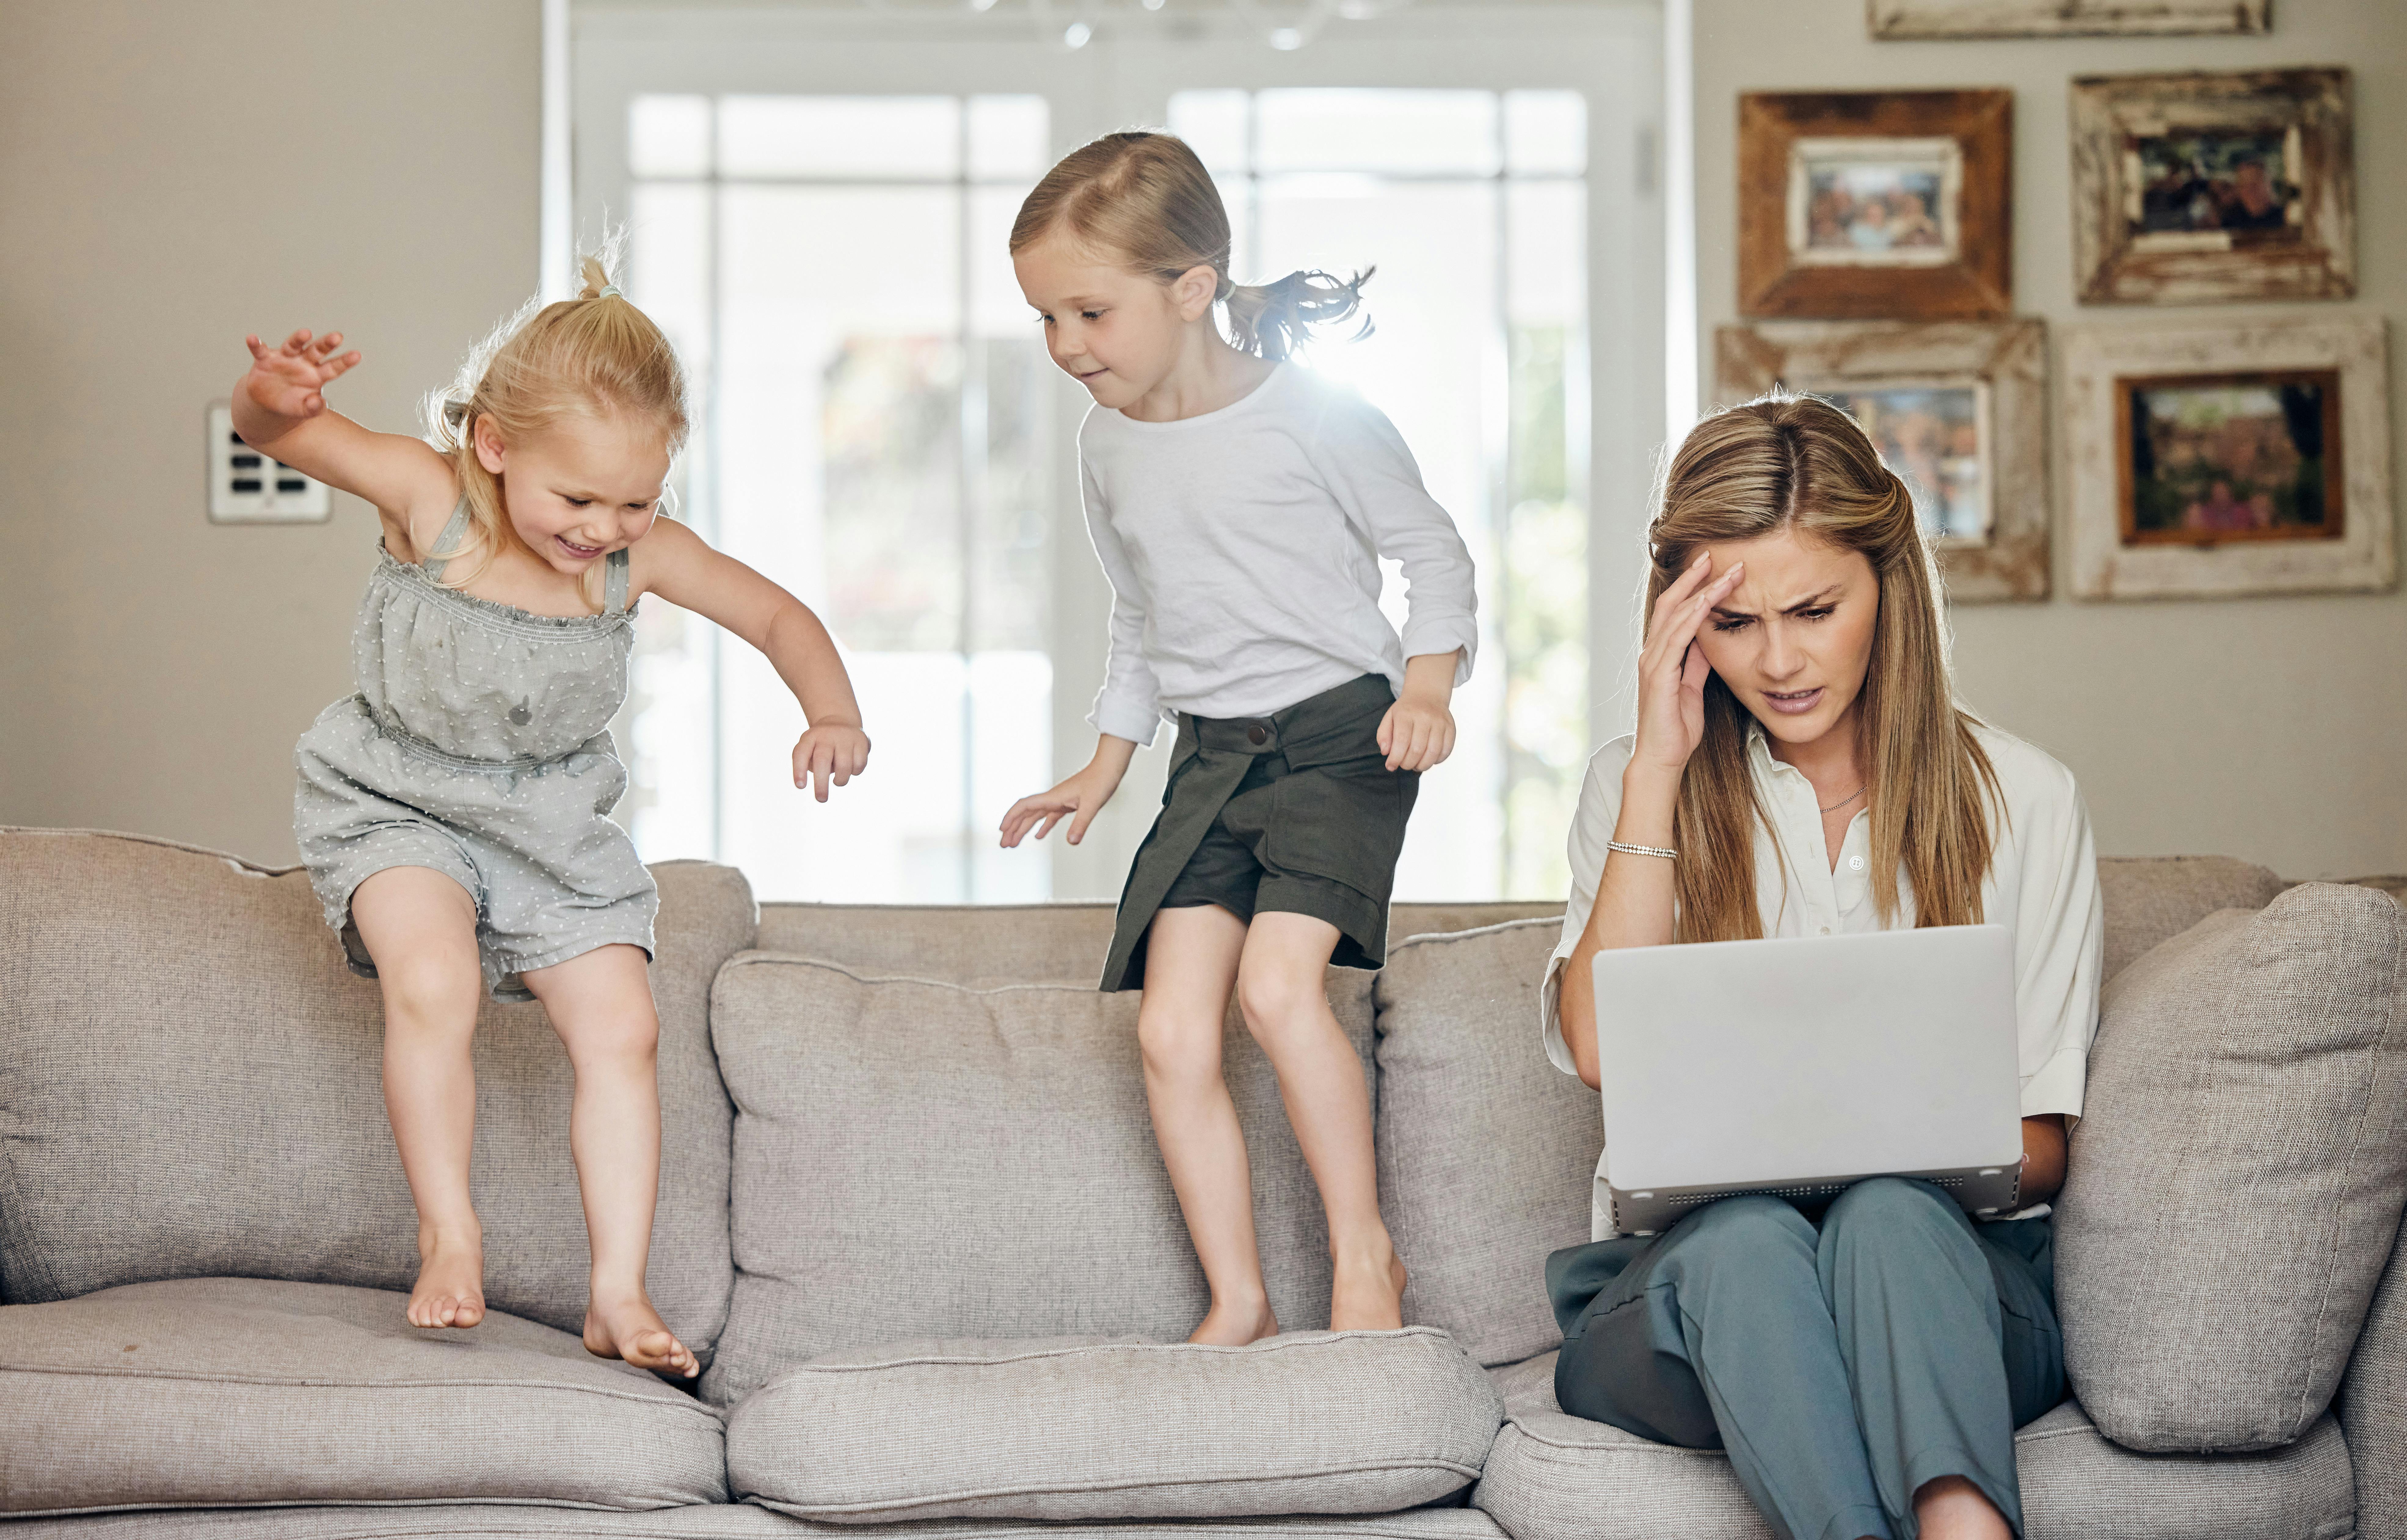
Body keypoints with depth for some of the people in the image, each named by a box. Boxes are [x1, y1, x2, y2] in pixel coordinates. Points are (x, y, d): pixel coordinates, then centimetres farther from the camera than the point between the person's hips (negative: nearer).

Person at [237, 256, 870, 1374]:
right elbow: (274, 432, -26)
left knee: (620, 1028, -5)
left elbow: (780, 617, -1)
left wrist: (831, 712, -20)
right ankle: (449, 1237, -9)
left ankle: (619, 1292, 5)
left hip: (552, 820, 3)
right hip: (398, 800, -3)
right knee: (433, 981, -28)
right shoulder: (427, 496, -22)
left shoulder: (643, 553, -14)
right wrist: (277, 393, -51)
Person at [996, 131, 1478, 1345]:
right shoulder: (1111, 446, 8)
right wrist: (1104, 766, 22)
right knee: (1170, 1027, -8)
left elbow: (1433, 554, 0)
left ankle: (1366, 1253, -7)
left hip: (1340, 731, -6)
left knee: (1277, 985, -23)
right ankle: (1237, 1299, 1)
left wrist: (1429, 687, -14)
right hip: (1211, 753, 6)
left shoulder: (1313, 414, -10)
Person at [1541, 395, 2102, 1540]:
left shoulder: (2020, 800, 9)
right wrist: (1661, 770, -7)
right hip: (1680, 1273, 0)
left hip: (1949, 1267, 0)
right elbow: (1601, 1051, -7)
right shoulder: (1636, 786, 11)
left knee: (1885, 1217, -35)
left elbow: (2041, 1143, 6)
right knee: (1745, 1238, -34)